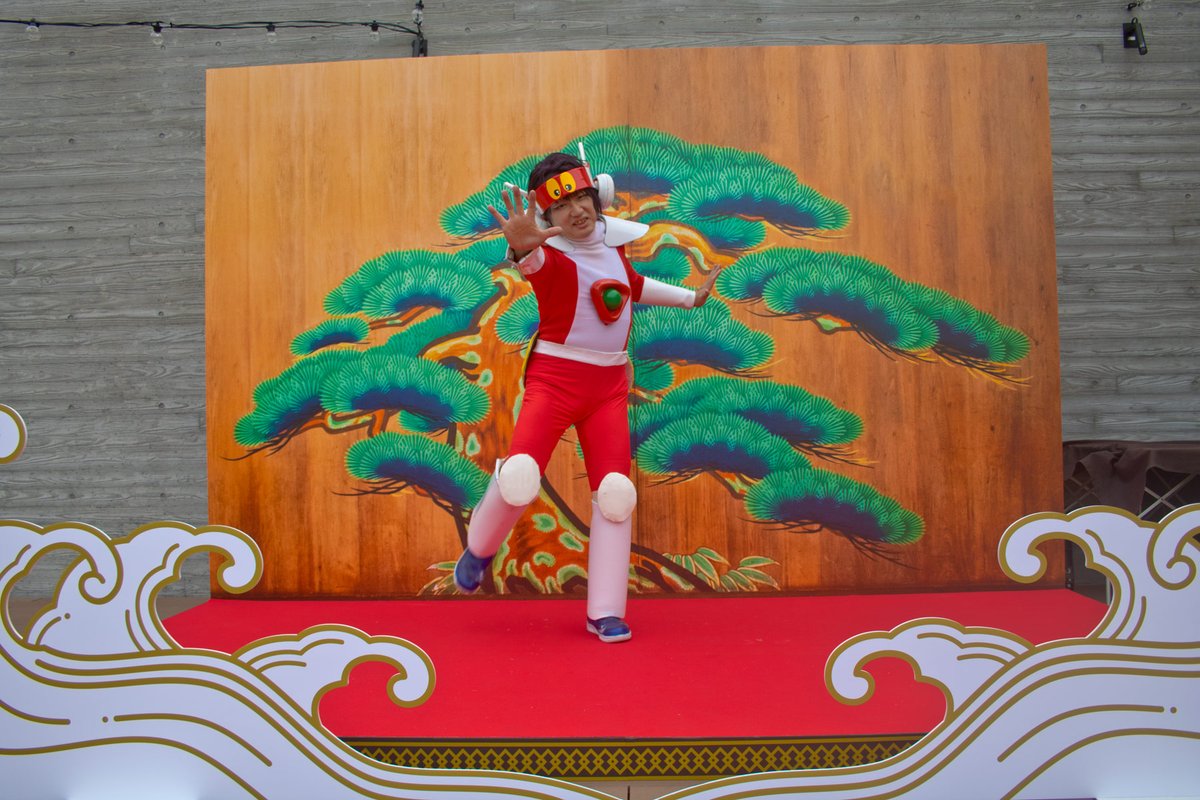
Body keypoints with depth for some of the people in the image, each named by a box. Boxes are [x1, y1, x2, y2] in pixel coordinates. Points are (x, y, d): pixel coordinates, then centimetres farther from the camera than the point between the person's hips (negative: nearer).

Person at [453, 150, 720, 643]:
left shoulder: (612, 238, 8)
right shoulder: (550, 254, -11)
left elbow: (632, 285, 28)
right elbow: (534, 262, -37)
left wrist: (690, 297, 38)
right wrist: (523, 248, -62)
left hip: (609, 384, 5)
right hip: (554, 378, -5)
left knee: (616, 493, -2)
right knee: (520, 479, -21)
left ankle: (606, 614, 11)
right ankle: (479, 549, 14)